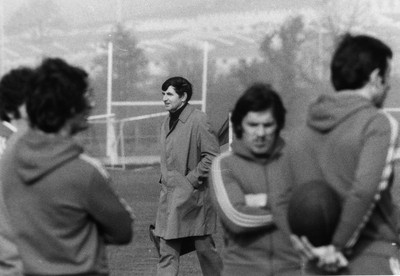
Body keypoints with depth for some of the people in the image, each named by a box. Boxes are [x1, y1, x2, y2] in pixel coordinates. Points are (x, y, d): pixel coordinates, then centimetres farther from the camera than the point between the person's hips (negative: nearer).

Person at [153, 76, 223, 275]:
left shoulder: (198, 120, -12)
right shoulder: (167, 122, 12)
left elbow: (212, 155, -15)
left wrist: (192, 179, -15)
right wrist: (165, 180, 12)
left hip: (192, 197, -7)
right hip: (169, 196, 7)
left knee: (204, 248, 4)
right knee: (167, 252, 3)